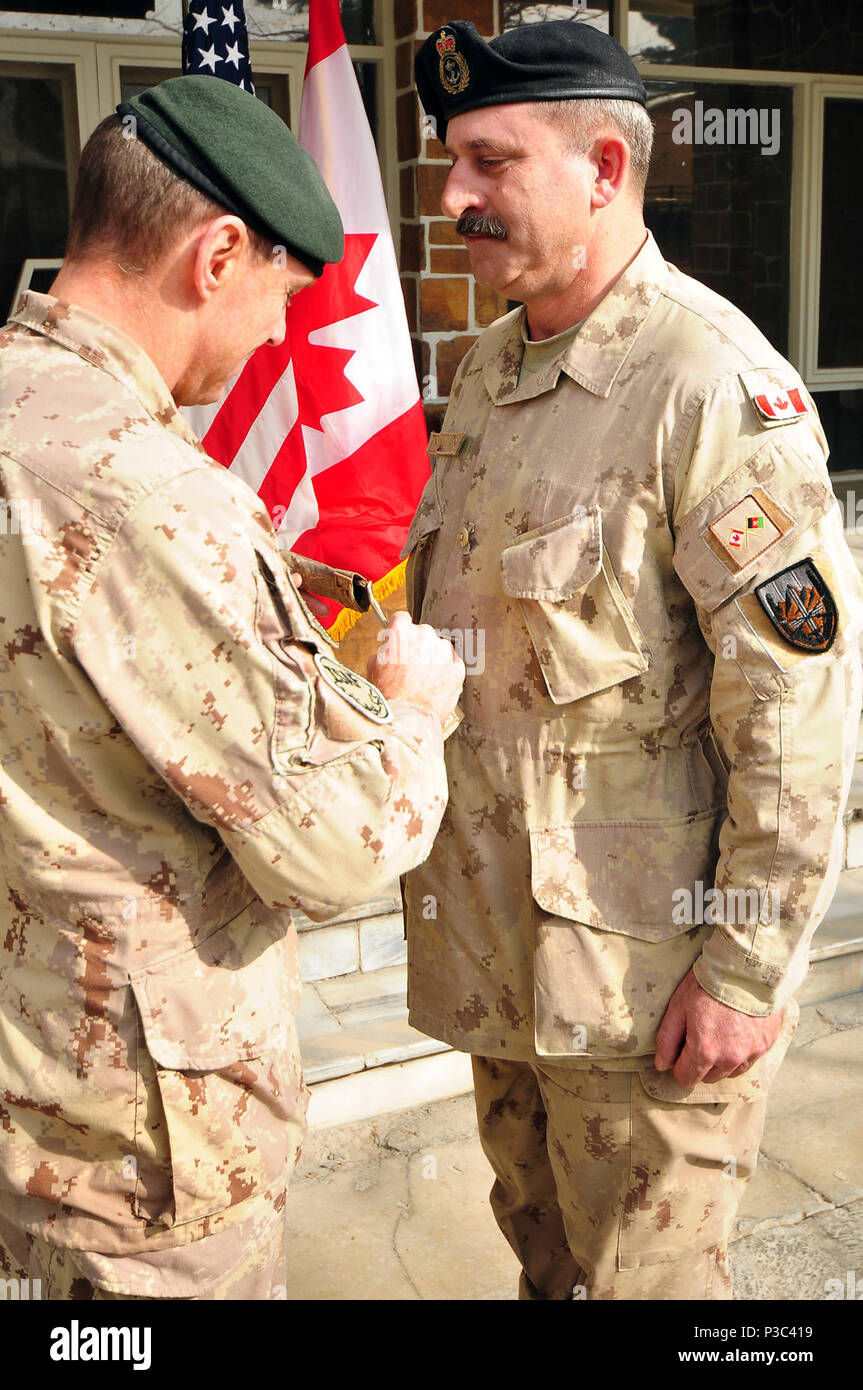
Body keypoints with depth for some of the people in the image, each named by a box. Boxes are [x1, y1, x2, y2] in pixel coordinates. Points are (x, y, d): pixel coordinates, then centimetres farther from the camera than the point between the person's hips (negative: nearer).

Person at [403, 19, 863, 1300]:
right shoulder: (492, 367, 9)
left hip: (640, 960, -7)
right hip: (497, 938, 8)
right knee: (540, 1250, 24)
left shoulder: (713, 383, -18)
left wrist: (746, 966, -18)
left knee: (640, 1273, 11)